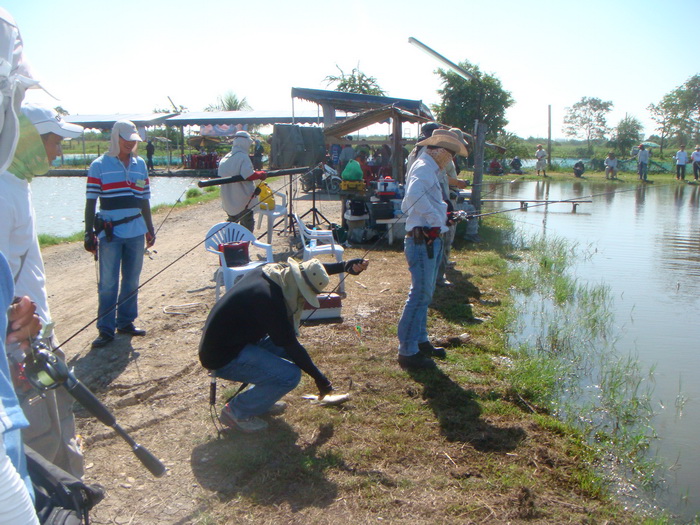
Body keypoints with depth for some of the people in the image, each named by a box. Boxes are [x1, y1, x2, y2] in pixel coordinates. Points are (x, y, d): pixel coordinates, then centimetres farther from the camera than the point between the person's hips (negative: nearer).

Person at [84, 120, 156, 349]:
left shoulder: (140, 164, 12)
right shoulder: (99, 165, -1)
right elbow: (90, 201, -3)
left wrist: (150, 228, 16)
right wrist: (89, 233, -8)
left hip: (136, 231, 4)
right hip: (109, 233, -4)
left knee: (132, 279, 10)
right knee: (108, 283, -3)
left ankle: (126, 322, 22)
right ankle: (106, 329, 5)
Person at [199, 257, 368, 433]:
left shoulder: (274, 270, -5)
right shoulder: (268, 299, -31)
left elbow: (308, 270, 11)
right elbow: (290, 344, -23)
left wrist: (346, 266, -3)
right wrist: (319, 378, -10)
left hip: (238, 339, 10)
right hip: (223, 358, -10)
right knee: (290, 375, -20)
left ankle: (260, 398, 18)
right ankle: (236, 412, -1)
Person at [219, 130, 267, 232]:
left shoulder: (225, 158, 9)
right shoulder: (243, 157, -16)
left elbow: (220, 177, 15)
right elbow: (248, 175, -28)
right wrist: (261, 174, -11)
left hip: (228, 200, 8)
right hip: (242, 201, -7)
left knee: (232, 222, 21)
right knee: (247, 224, 5)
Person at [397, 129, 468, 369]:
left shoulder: (428, 168, 19)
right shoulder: (423, 167, -14)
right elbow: (414, 195, -34)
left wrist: (445, 213, 11)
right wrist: (435, 219, -26)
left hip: (430, 241, 11)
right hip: (422, 240, -11)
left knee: (424, 294, 18)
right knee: (420, 294, -8)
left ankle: (420, 342, 29)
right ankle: (407, 352, -1)